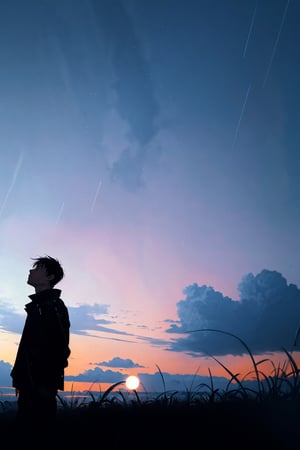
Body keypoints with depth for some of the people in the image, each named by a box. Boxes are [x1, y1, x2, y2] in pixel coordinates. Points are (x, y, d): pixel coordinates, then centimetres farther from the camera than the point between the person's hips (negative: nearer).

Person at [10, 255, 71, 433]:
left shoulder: (54, 305, -10)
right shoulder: (38, 305, 19)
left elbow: (59, 347, -18)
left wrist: (46, 383, -21)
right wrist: (21, 378, 17)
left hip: (41, 383, -9)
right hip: (31, 381, 9)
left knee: (39, 425, -7)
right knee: (27, 424, 11)